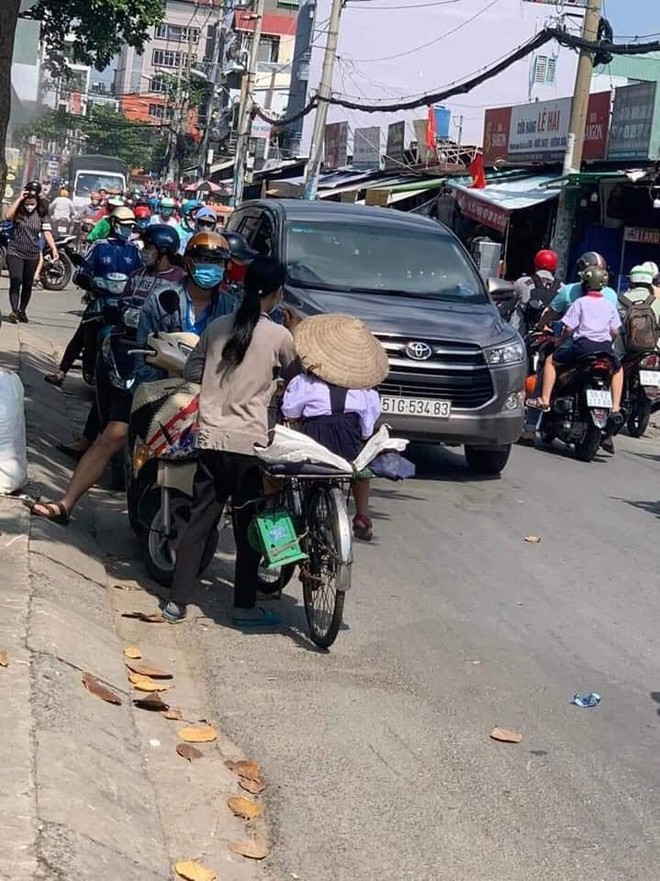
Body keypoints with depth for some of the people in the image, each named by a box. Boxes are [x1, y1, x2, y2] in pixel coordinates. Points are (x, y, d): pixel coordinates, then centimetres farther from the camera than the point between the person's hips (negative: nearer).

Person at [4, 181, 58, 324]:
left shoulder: (41, 214, 0)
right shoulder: (18, 210, -4)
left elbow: (47, 232, -6)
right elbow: (7, 216, -25)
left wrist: (54, 248, -20)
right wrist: (19, 199, -22)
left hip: (32, 255, 2)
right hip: (15, 252, -2)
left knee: (28, 284, 9)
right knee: (15, 282, -14)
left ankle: (22, 311, 21)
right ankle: (14, 310, -20)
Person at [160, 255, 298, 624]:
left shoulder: (218, 327, 5)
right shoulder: (279, 336, -7)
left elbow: (192, 372, 11)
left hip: (211, 438, 4)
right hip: (250, 442, -4)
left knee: (199, 521, 9)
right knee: (248, 526, 8)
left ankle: (177, 602, 11)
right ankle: (245, 606, 14)